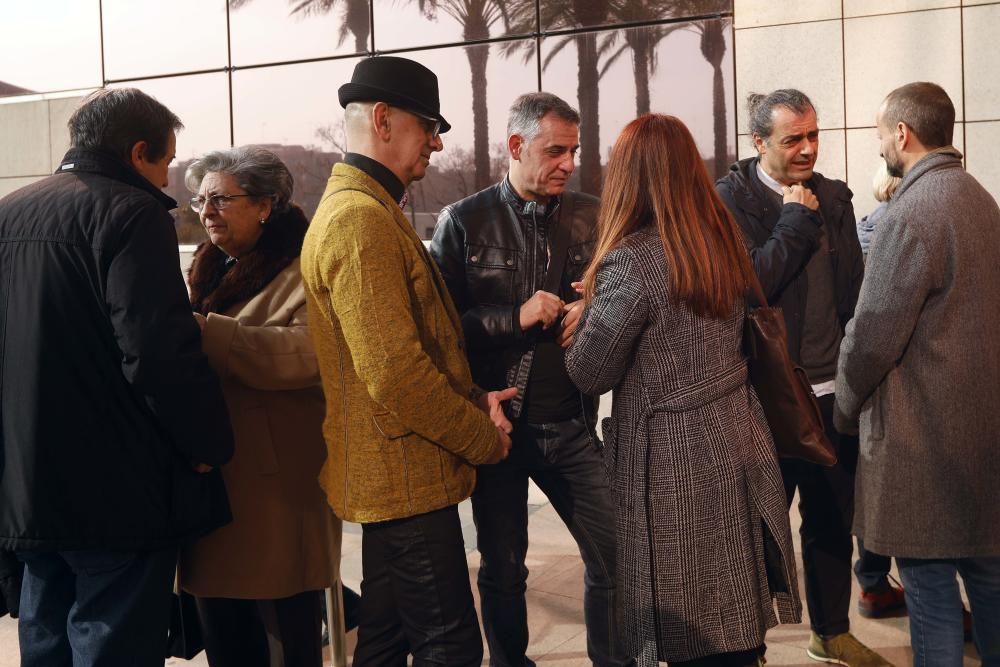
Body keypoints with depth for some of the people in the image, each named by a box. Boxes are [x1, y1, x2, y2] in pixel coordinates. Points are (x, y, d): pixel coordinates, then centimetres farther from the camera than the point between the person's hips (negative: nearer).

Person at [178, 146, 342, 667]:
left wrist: (204, 329, -25)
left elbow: (309, 353, -25)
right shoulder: (211, 270, 18)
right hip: (211, 476, 8)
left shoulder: (301, 269, -7)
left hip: (277, 483, -7)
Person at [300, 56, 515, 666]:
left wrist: (474, 398, 6)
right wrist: (483, 437, -11)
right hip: (405, 478, -11)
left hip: (391, 476, 11)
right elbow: (395, 374, -24)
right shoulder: (362, 219, -19)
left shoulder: (365, 209, 17)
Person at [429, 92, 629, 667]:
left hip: (570, 421, 2)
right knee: (503, 569, 12)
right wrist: (516, 317, -18)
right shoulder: (464, 222, -4)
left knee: (616, 554, 4)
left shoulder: (591, 216, 3)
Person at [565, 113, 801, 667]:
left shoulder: (631, 261, -18)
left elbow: (588, 374, -11)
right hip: (739, 444, 7)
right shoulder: (724, 242, 4)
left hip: (674, 460, -7)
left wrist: (592, 304, 3)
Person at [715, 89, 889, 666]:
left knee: (833, 521, 16)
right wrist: (795, 223, -15)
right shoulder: (731, 198, -9)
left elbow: (853, 291, 11)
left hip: (833, 391, 5)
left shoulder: (833, 196, 8)